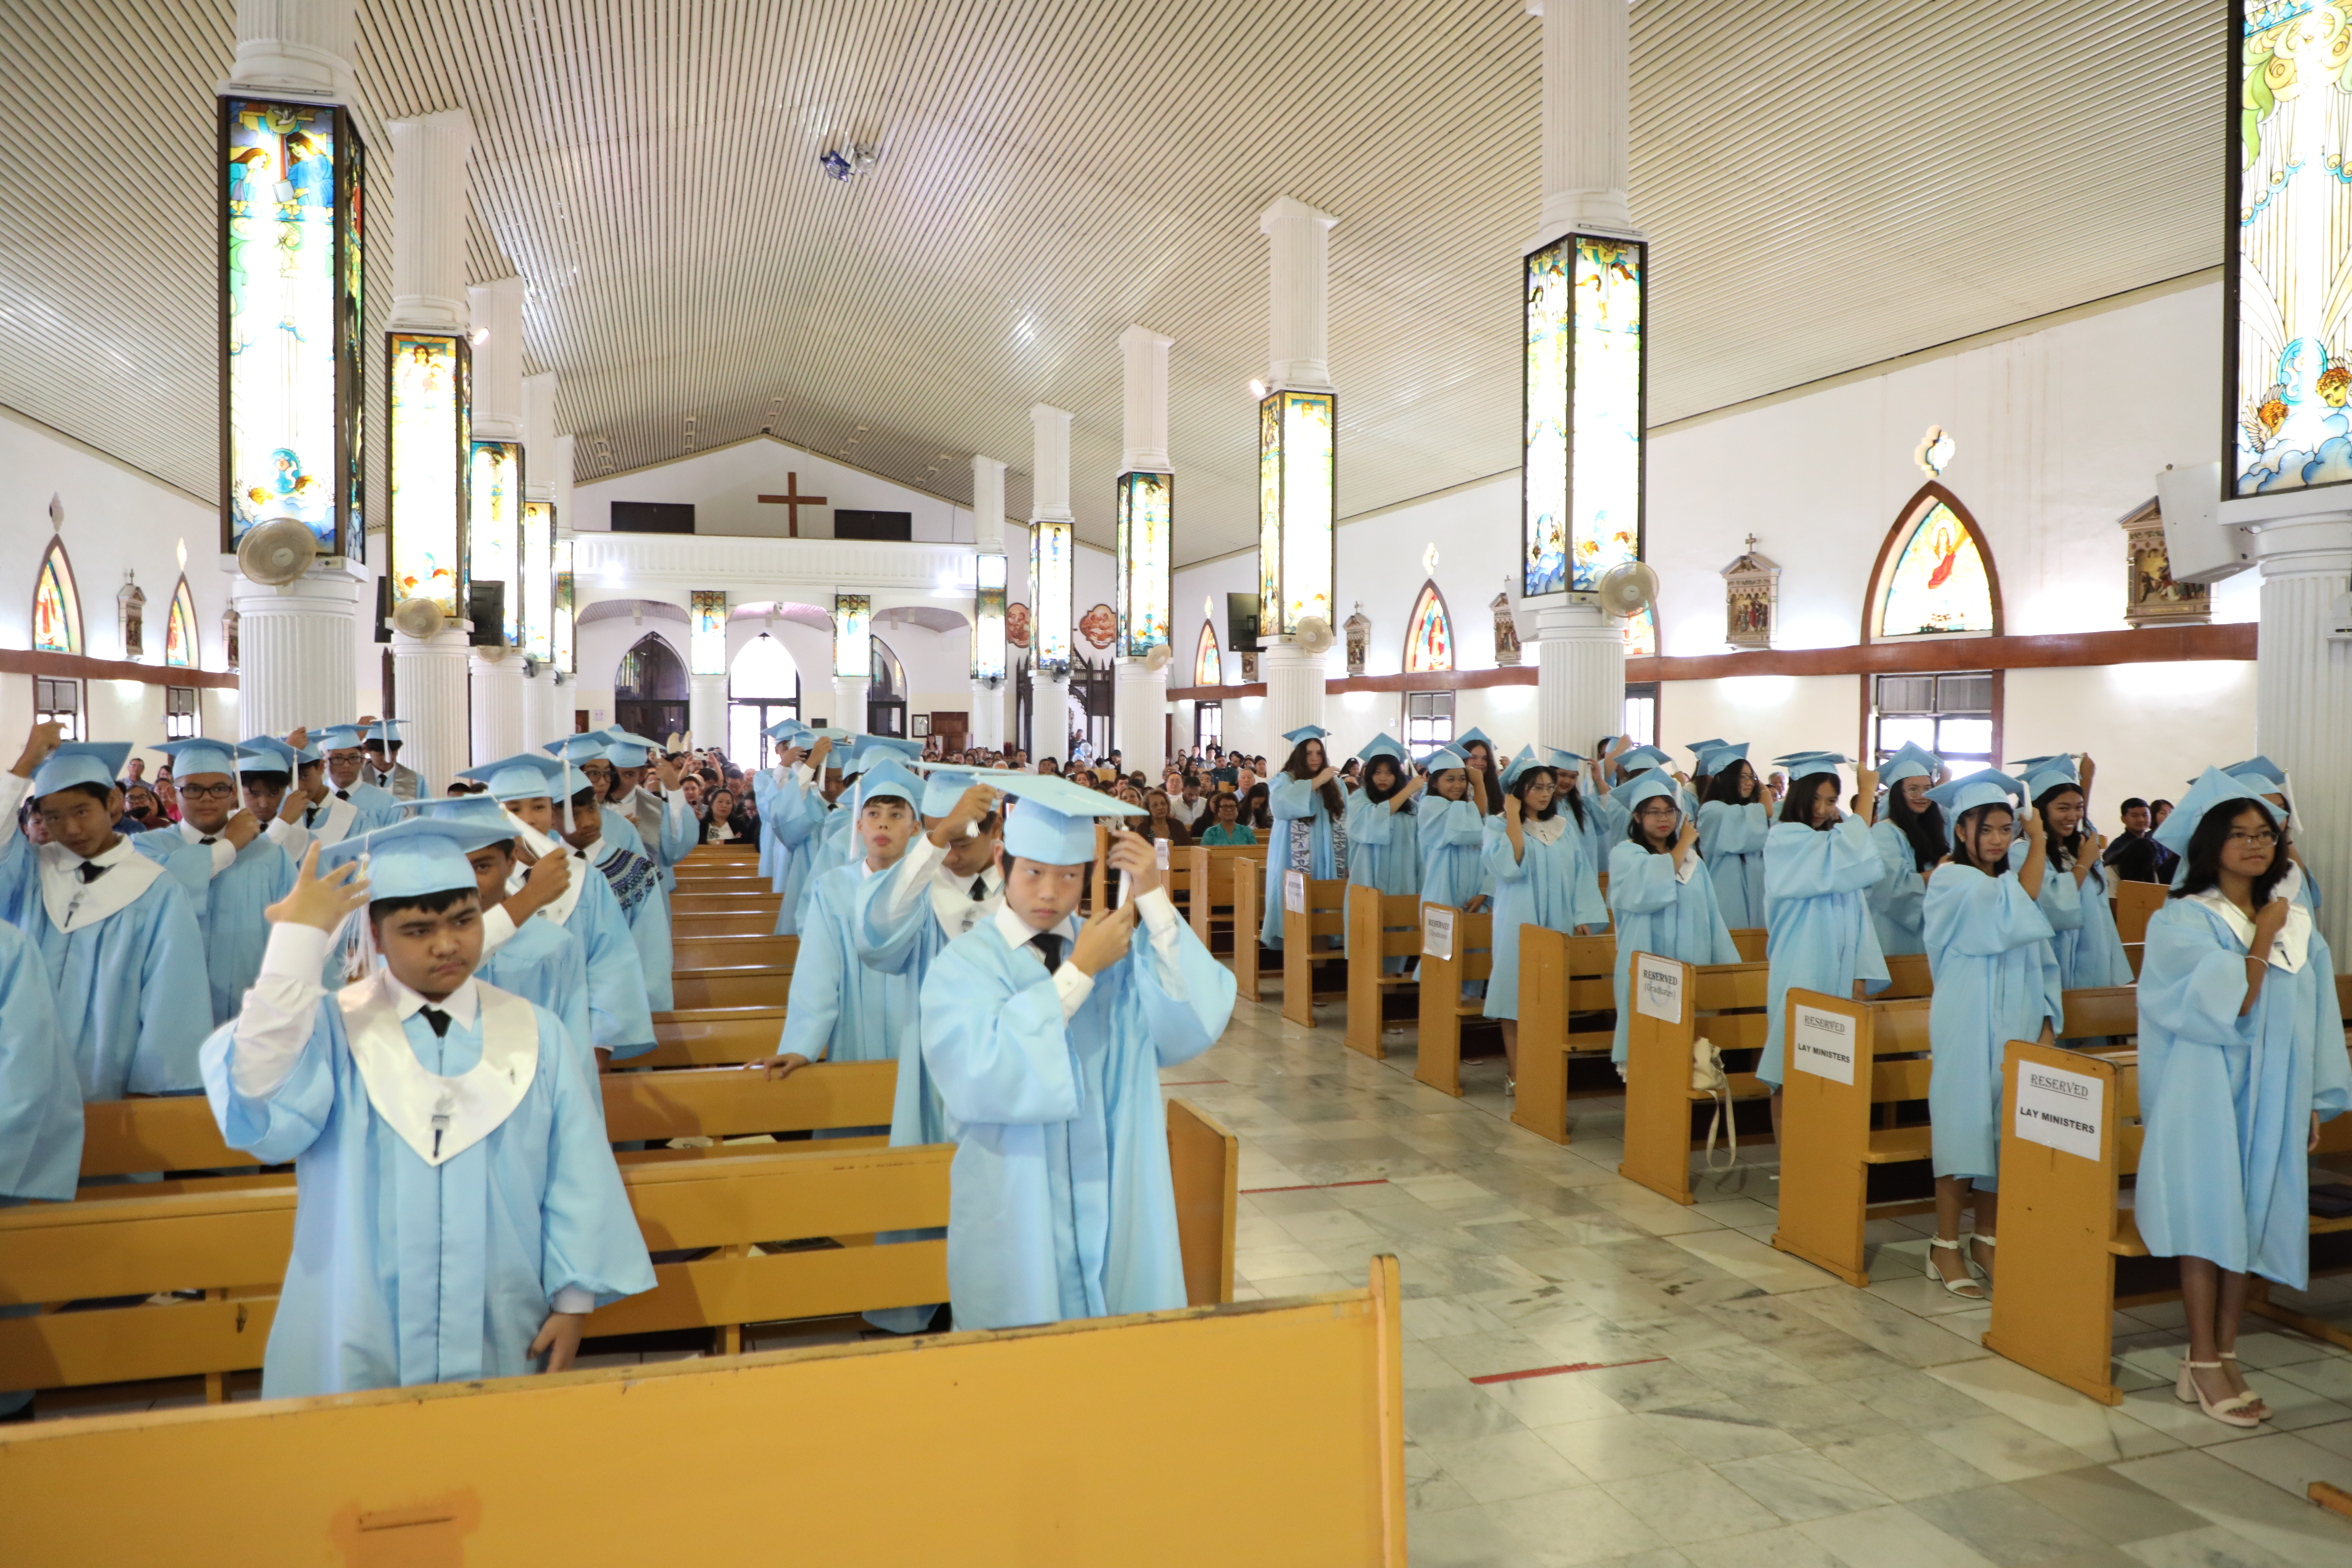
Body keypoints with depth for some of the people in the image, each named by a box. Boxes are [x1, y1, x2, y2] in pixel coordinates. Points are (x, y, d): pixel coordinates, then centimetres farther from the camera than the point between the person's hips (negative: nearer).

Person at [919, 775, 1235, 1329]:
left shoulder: (1121, 949, 1)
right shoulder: (964, 964, -8)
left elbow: (1193, 1027, -15)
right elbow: (985, 1078, -24)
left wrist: (1154, 900, -19)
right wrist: (1080, 971, -21)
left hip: (1115, 1203, 3)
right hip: (1017, 1209, -2)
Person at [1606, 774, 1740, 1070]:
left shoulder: (1693, 861, 15)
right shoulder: (1625, 855, -1)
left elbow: (1711, 915, 14)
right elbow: (1653, 885, -20)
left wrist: (1728, 965, 7)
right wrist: (1685, 843, -6)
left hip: (1691, 967, 5)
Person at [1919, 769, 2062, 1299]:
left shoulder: (2009, 884, 14)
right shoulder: (1951, 882, -8)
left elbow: (2040, 961, 14)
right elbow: (2015, 912, -24)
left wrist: (2046, 1023, 2)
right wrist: (2039, 844, -14)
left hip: (2015, 1027, 7)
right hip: (1968, 1026, -6)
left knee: (2004, 1131, 8)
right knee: (1963, 1126, -3)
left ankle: (1986, 1240, 19)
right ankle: (1946, 1248, 6)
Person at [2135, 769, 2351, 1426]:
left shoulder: (2298, 925, 10)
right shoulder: (2184, 921, -8)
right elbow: (2229, 1004, -18)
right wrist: (2262, 936, -10)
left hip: (2273, 1094, 5)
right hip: (2209, 1090, -5)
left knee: (2251, 1221, 7)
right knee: (2210, 1220, -3)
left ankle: (2225, 1355, 16)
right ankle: (2204, 1365, 5)